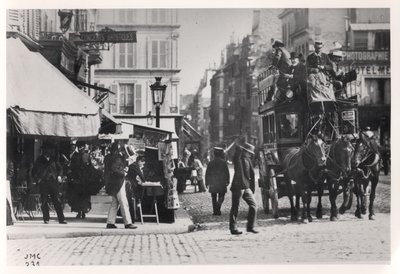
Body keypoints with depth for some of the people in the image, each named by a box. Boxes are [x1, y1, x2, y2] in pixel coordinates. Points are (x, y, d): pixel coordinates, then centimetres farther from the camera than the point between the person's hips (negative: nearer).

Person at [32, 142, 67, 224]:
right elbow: (34, 172, 9)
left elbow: (59, 168, 24)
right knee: (44, 202, -1)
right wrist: (38, 180, -2)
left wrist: (59, 176, 8)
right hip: (44, 183, -2)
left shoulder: (53, 160, 13)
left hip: (53, 182, 2)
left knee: (57, 201, -3)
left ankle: (61, 219, -5)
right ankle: (46, 219, 7)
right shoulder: (39, 160, 6)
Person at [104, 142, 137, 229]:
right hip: (117, 183, -10)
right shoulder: (116, 158, -15)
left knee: (114, 203, 13)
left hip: (112, 184, 10)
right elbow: (114, 170, -23)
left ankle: (110, 222, 11)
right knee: (124, 203, -8)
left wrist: (124, 169, 7)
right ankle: (128, 223, -8)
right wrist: (123, 173, -10)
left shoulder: (108, 157, 14)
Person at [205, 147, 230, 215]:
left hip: (213, 184, 2)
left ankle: (215, 211, 10)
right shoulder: (223, 162, -5)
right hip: (222, 182, -2)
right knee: (221, 196, 5)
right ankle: (218, 208, -19)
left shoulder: (211, 163, 1)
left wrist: (207, 183, 10)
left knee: (214, 197, 11)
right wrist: (227, 181, 6)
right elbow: (227, 172, -3)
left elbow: (207, 173, 3)